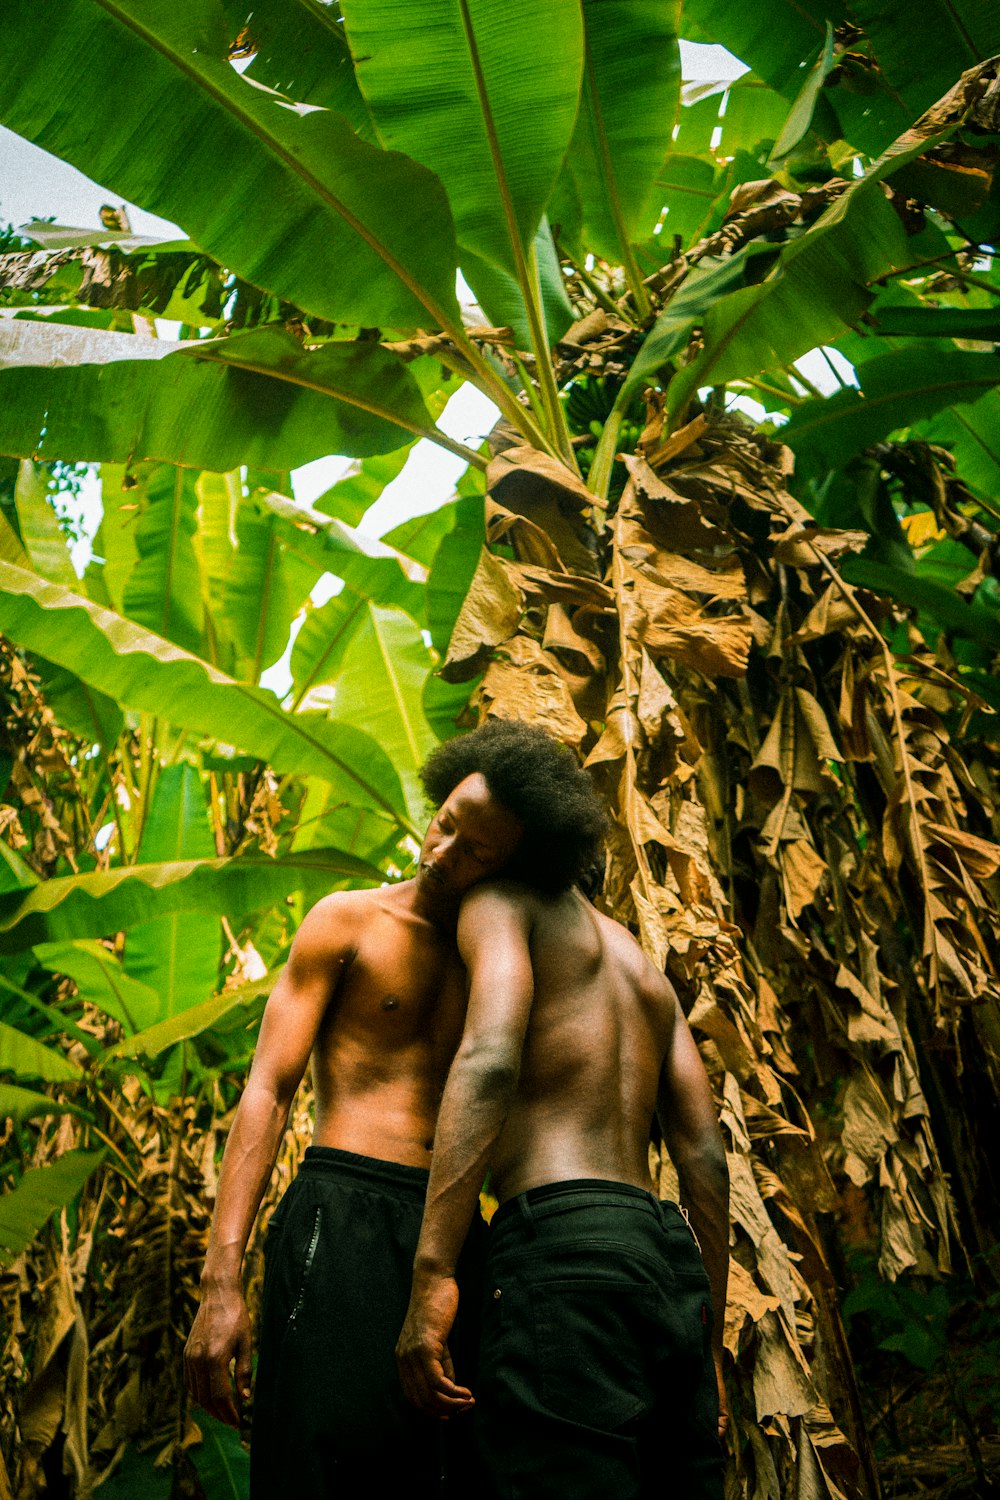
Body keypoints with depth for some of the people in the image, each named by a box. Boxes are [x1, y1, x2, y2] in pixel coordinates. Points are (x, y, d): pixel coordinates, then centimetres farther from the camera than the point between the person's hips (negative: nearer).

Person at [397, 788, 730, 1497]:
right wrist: (708, 1347, 23)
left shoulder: (500, 900, 8)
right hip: (669, 1256, 8)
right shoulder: (643, 964, 28)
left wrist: (431, 1273, -20)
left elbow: (491, 1057, -13)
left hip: (562, 1238, -8)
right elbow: (705, 1154, 21)